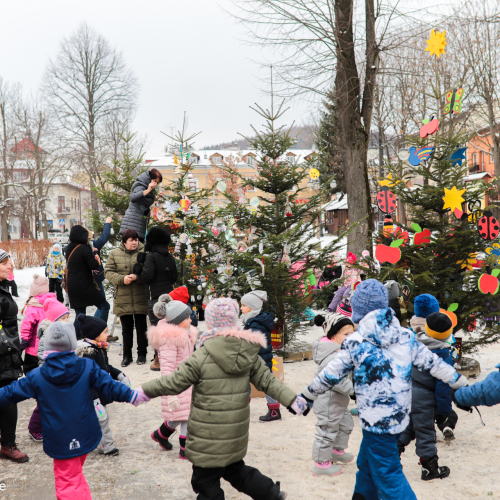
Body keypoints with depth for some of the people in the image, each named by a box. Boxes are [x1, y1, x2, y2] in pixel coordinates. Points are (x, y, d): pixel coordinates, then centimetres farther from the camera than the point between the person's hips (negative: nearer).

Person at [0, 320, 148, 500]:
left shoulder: (37, 377, -9)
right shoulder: (87, 367, -7)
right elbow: (109, 386, -7)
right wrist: (133, 396, 1)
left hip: (60, 441, -2)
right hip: (85, 436, 2)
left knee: (68, 481, 5)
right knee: (75, 474, 23)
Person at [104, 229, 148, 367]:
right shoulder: (114, 254, 5)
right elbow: (108, 272, 0)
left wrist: (137, 277, -21)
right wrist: (122, 279, -15)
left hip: (140, 298, -1)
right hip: (122, 299, 1)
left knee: (141, 327, 6)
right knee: (126, 328, 10)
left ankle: (142, 354, 19)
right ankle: (127, 355, 20)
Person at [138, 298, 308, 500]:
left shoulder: (202, 357, -17)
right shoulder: (248, 353, 0)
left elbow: (174, 383, -12)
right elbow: (266, 380, 1)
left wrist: (144, 391, 0)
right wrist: (291, 400, 8)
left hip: (209, 435, -6)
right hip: (236, 431, 6)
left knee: (205, 482, 8)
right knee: (235, 469, 28)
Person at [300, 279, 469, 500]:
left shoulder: (355, 342, -11)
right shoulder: (405, 336, 2)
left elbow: (330, 375, -5)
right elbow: (432, 362, 7)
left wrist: (307, 396, 9)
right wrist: (459, 381, 20)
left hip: (375, 419, -7)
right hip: (399, 414, 7)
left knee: (387, 474, 1)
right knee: (367, 461, 23)